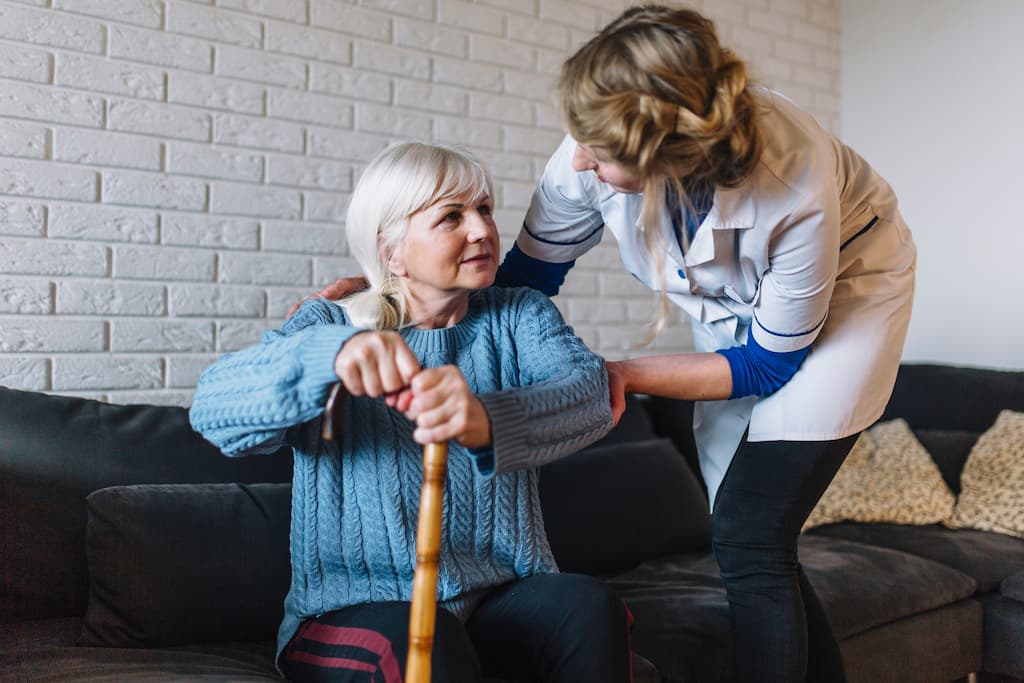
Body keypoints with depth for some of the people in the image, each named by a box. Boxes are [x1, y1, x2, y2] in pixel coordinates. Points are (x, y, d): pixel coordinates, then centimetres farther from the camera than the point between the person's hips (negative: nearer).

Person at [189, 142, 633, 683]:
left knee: (588, 605, -27)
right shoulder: (331, 325, 1)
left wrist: (488, 420, -43)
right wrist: (329, 354, -38)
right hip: (355, 610, -2)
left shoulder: (518, 317, 4)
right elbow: (213, 405, -17)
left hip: (501, 596, 3)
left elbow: (588, 391, -19)